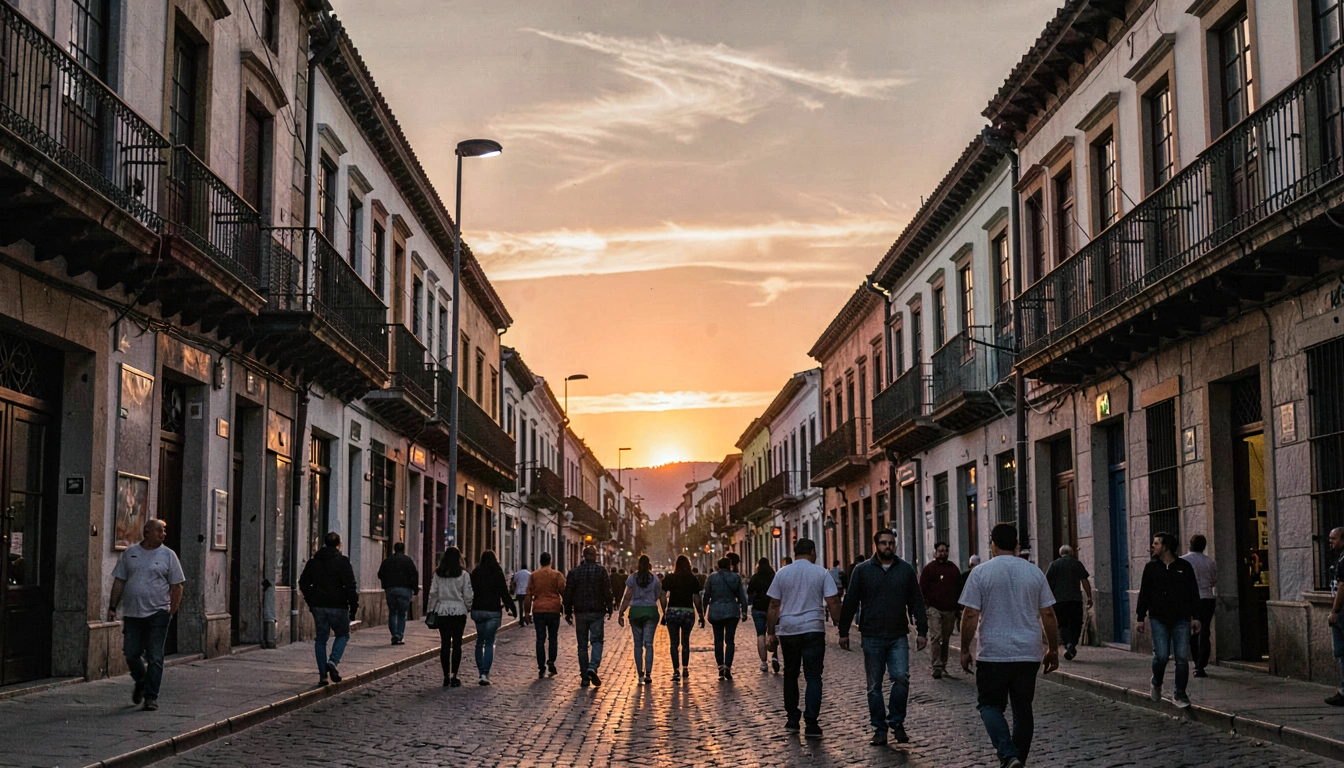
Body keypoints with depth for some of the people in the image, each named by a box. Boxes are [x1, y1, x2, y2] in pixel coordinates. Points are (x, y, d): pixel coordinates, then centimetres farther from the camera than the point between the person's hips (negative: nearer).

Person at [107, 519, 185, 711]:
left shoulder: (168, 555, 1)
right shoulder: (130, 553, 8)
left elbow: (177, 586, 2)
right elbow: (119, 581, 10)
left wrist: (172, 611, -4)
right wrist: (112, 607, 4)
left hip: (157, 614, -2)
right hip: (132, 613, 2)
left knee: (155, 658, -2)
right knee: (131, 654, 6)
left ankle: (151, 696, 6)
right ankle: (140, 683, 33)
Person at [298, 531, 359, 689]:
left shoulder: (313, 561, 10)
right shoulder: (342, 561, -7)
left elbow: (303, 583, 14)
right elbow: (350, 586, -11)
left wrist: (310, 601, 20)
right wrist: (354, 606, -6)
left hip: (318, 606, 4)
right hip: (337, 606, -4)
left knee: (321, 639, 11)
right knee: (342, 634, 13)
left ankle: (322, 675, 6)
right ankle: (333, 661, -11)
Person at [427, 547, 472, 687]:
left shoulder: (438, 574, 1)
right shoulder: (463, 574, -5)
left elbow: (433, 593, 2)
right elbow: (468, 595, -4)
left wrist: (432, 610, 10)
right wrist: (469, 608, 11)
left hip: (442, 611, 2)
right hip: (459, 611, -2)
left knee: (444, 643, 6)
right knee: (457, 643, 3)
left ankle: (446, 676, 7)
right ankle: (454, 676, 0)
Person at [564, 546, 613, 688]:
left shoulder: (574, 572, 3)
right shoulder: (601, 571, -3)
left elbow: (568, 594, 4)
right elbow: (607, 592, -6)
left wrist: (568, 612, 10)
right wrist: (609, 609, 3)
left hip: (580, 613, 2)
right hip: (597, 612, -2)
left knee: (582, 645, 7)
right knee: (597, 640, 3)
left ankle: (585, 678, 6)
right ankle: (593, 667, -23)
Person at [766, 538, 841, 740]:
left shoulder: (782, 573, 4)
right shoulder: (821, 573, -1)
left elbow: (774, 606, 3)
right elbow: (833, 603, -6)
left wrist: (771, 633, 7)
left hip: (787, 631, 2)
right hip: (813, 630, -2)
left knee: (790, 674, 16)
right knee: (813, 676, 0)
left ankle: (792, 719, 20)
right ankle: (811, 724, -7)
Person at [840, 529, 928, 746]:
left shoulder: (906, 569, 7)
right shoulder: (862, 570, 4)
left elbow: (917, 602, 9)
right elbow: (850, 602, 6)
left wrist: (922, 631, 5)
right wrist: (844, 632, 4)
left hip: (898, 636, 0)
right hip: (872, 637, 0)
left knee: (901, 677, -15)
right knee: (874, 686, 5)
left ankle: (896, 722, 2)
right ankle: (879, 729, 14)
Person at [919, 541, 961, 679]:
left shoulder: (954, 569, 15)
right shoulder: (929, 568, 1)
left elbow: (959, 589, 19)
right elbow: (922, 589, 0)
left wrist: (957, 609, 13)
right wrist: (927, 605, -7)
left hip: (950, 611, 5)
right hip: (935, 609, -5)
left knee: (946, 639, 10)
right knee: (936, 637, -13)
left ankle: (943, 665, 20)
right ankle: (937, 666, -14)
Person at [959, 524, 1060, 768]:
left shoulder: (981, 572, -6)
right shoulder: (1034, 572, 5)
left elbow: (970, 615, -9)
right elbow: (1048, 615, 6)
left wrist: (965, 650, 0)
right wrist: (1053, 650, 14)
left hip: (992, 654, -3)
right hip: (1029, 654, 3)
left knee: (990, 704, 5)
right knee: (1023, 709, 12)